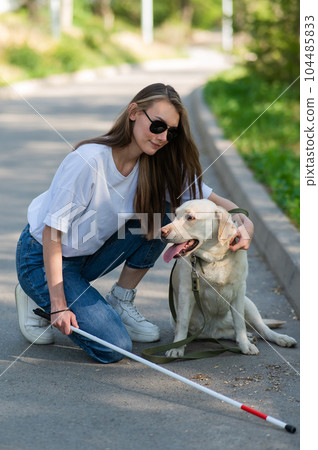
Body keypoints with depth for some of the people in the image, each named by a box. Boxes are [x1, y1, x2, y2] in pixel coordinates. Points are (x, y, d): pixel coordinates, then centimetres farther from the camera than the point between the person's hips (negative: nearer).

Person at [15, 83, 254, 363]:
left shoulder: (157, 165, -8)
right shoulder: (89, 161, -29)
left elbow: (208, 197, -4)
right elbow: (53, 231, -25)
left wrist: (244, 220, -27)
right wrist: (58, 305, -27)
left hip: (89, 255, 7)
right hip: (42, 258, -7)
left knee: (160, 216, -13)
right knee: (114, 346, -17)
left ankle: (120, 303, 3)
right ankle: (40, 299, 6)